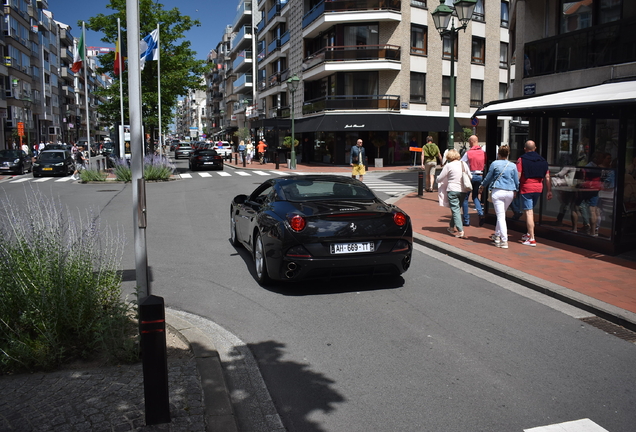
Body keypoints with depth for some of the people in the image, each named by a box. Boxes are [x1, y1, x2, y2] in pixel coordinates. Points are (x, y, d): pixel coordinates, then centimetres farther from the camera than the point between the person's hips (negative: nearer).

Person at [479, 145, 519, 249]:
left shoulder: (495, 164, -3)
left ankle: (504, 241, -12)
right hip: (510, 192, 4)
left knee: (501, 216, -6)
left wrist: (482, 187, 22)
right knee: (501, 215, 20)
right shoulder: (513, 166, 6)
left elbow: (488, 178, 5)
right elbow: (517, 181, 11)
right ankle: (497, 235, 31)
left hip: (498, 191, -4)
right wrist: (515, 191, 29)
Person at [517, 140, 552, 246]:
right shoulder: (542, 161, 9)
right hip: (538, 189, 5)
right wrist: (549, 191, 14)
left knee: (529, 212, -6)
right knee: (531, 211, 22)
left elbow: (518, 176, -12)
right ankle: (529, 234, 32)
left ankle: (532, 239, -9)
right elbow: (547, 177, 10)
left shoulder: (522, 160, -5)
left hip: (526, 189, -5)